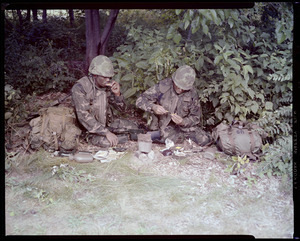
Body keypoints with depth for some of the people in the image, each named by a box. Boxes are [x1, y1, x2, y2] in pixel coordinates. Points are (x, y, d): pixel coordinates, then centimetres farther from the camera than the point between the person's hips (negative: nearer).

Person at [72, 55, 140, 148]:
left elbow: (122, 108, 2)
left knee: (134, 128, -3)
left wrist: (117, 94, -19)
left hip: (109, 122, 5)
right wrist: (106, 133, -32)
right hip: (91, 128, -5)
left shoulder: (108, 85, -5)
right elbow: (84, 116, -27)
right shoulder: (79, 88, -20)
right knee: (106, 142, -30)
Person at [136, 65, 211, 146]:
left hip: (184, 125, 3)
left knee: (205, 140, -13)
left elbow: (196, 117, -5)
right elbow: (140, 100, -14)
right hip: (164, 125, -3)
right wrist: (153, 107, -35)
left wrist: (183, 122, -26)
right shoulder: (163, 86, -17)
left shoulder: (192, 94, -12)